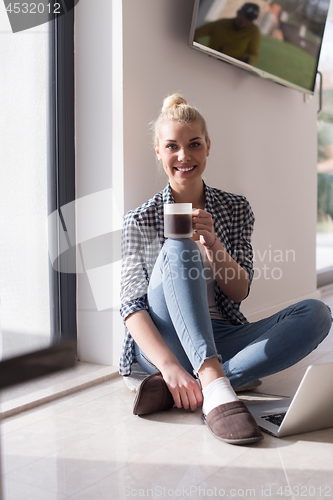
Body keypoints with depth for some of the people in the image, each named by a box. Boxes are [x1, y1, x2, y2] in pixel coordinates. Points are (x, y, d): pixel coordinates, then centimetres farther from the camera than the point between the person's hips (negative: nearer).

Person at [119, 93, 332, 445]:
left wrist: (212, 243, -19)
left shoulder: (237, 210, 9)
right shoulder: (140, 221, 2)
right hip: (164, 343, -3)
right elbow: (132, 305, -9)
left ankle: (179, 388, -31)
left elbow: (240, 291, 1)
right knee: (176, 249, -28)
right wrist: (170, 366, -26)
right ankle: (214, 389, -42)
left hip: (221, 342, 3)